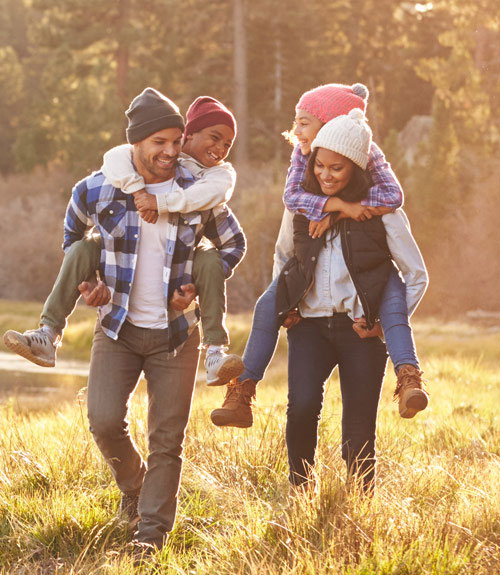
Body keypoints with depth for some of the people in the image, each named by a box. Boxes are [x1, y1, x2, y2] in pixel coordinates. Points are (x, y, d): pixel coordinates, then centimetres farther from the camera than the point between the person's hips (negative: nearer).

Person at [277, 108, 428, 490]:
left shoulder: (382, 211, -3)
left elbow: (417, 275, 5)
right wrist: (288, 305, 15)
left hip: (361, 330, -2)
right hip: (310, 325, 2)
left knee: (358, 435, -1)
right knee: (302, 405, -22)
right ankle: (299, 492, -5)